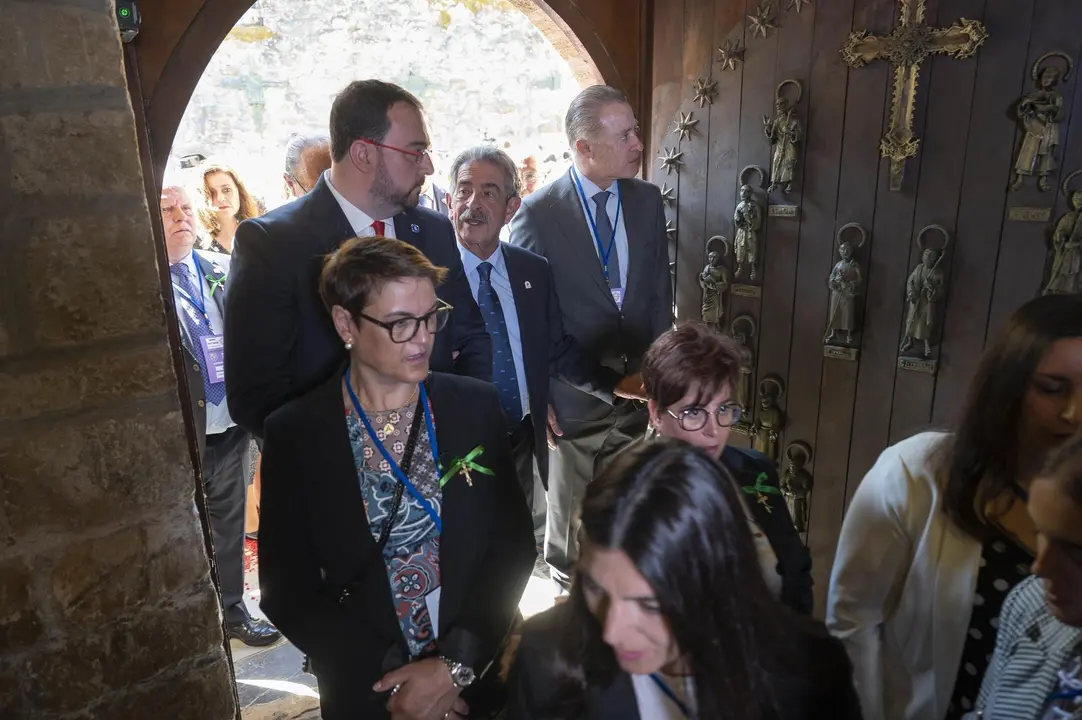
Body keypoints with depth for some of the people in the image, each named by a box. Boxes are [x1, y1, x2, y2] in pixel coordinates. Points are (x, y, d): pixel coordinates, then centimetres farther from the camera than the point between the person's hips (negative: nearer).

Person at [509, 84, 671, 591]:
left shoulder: (648, 200, 2)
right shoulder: (537, 214, -12)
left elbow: (659, 293, 7)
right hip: (573, 396, -3)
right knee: (572, 518, 16)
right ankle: (569, 589, 42)